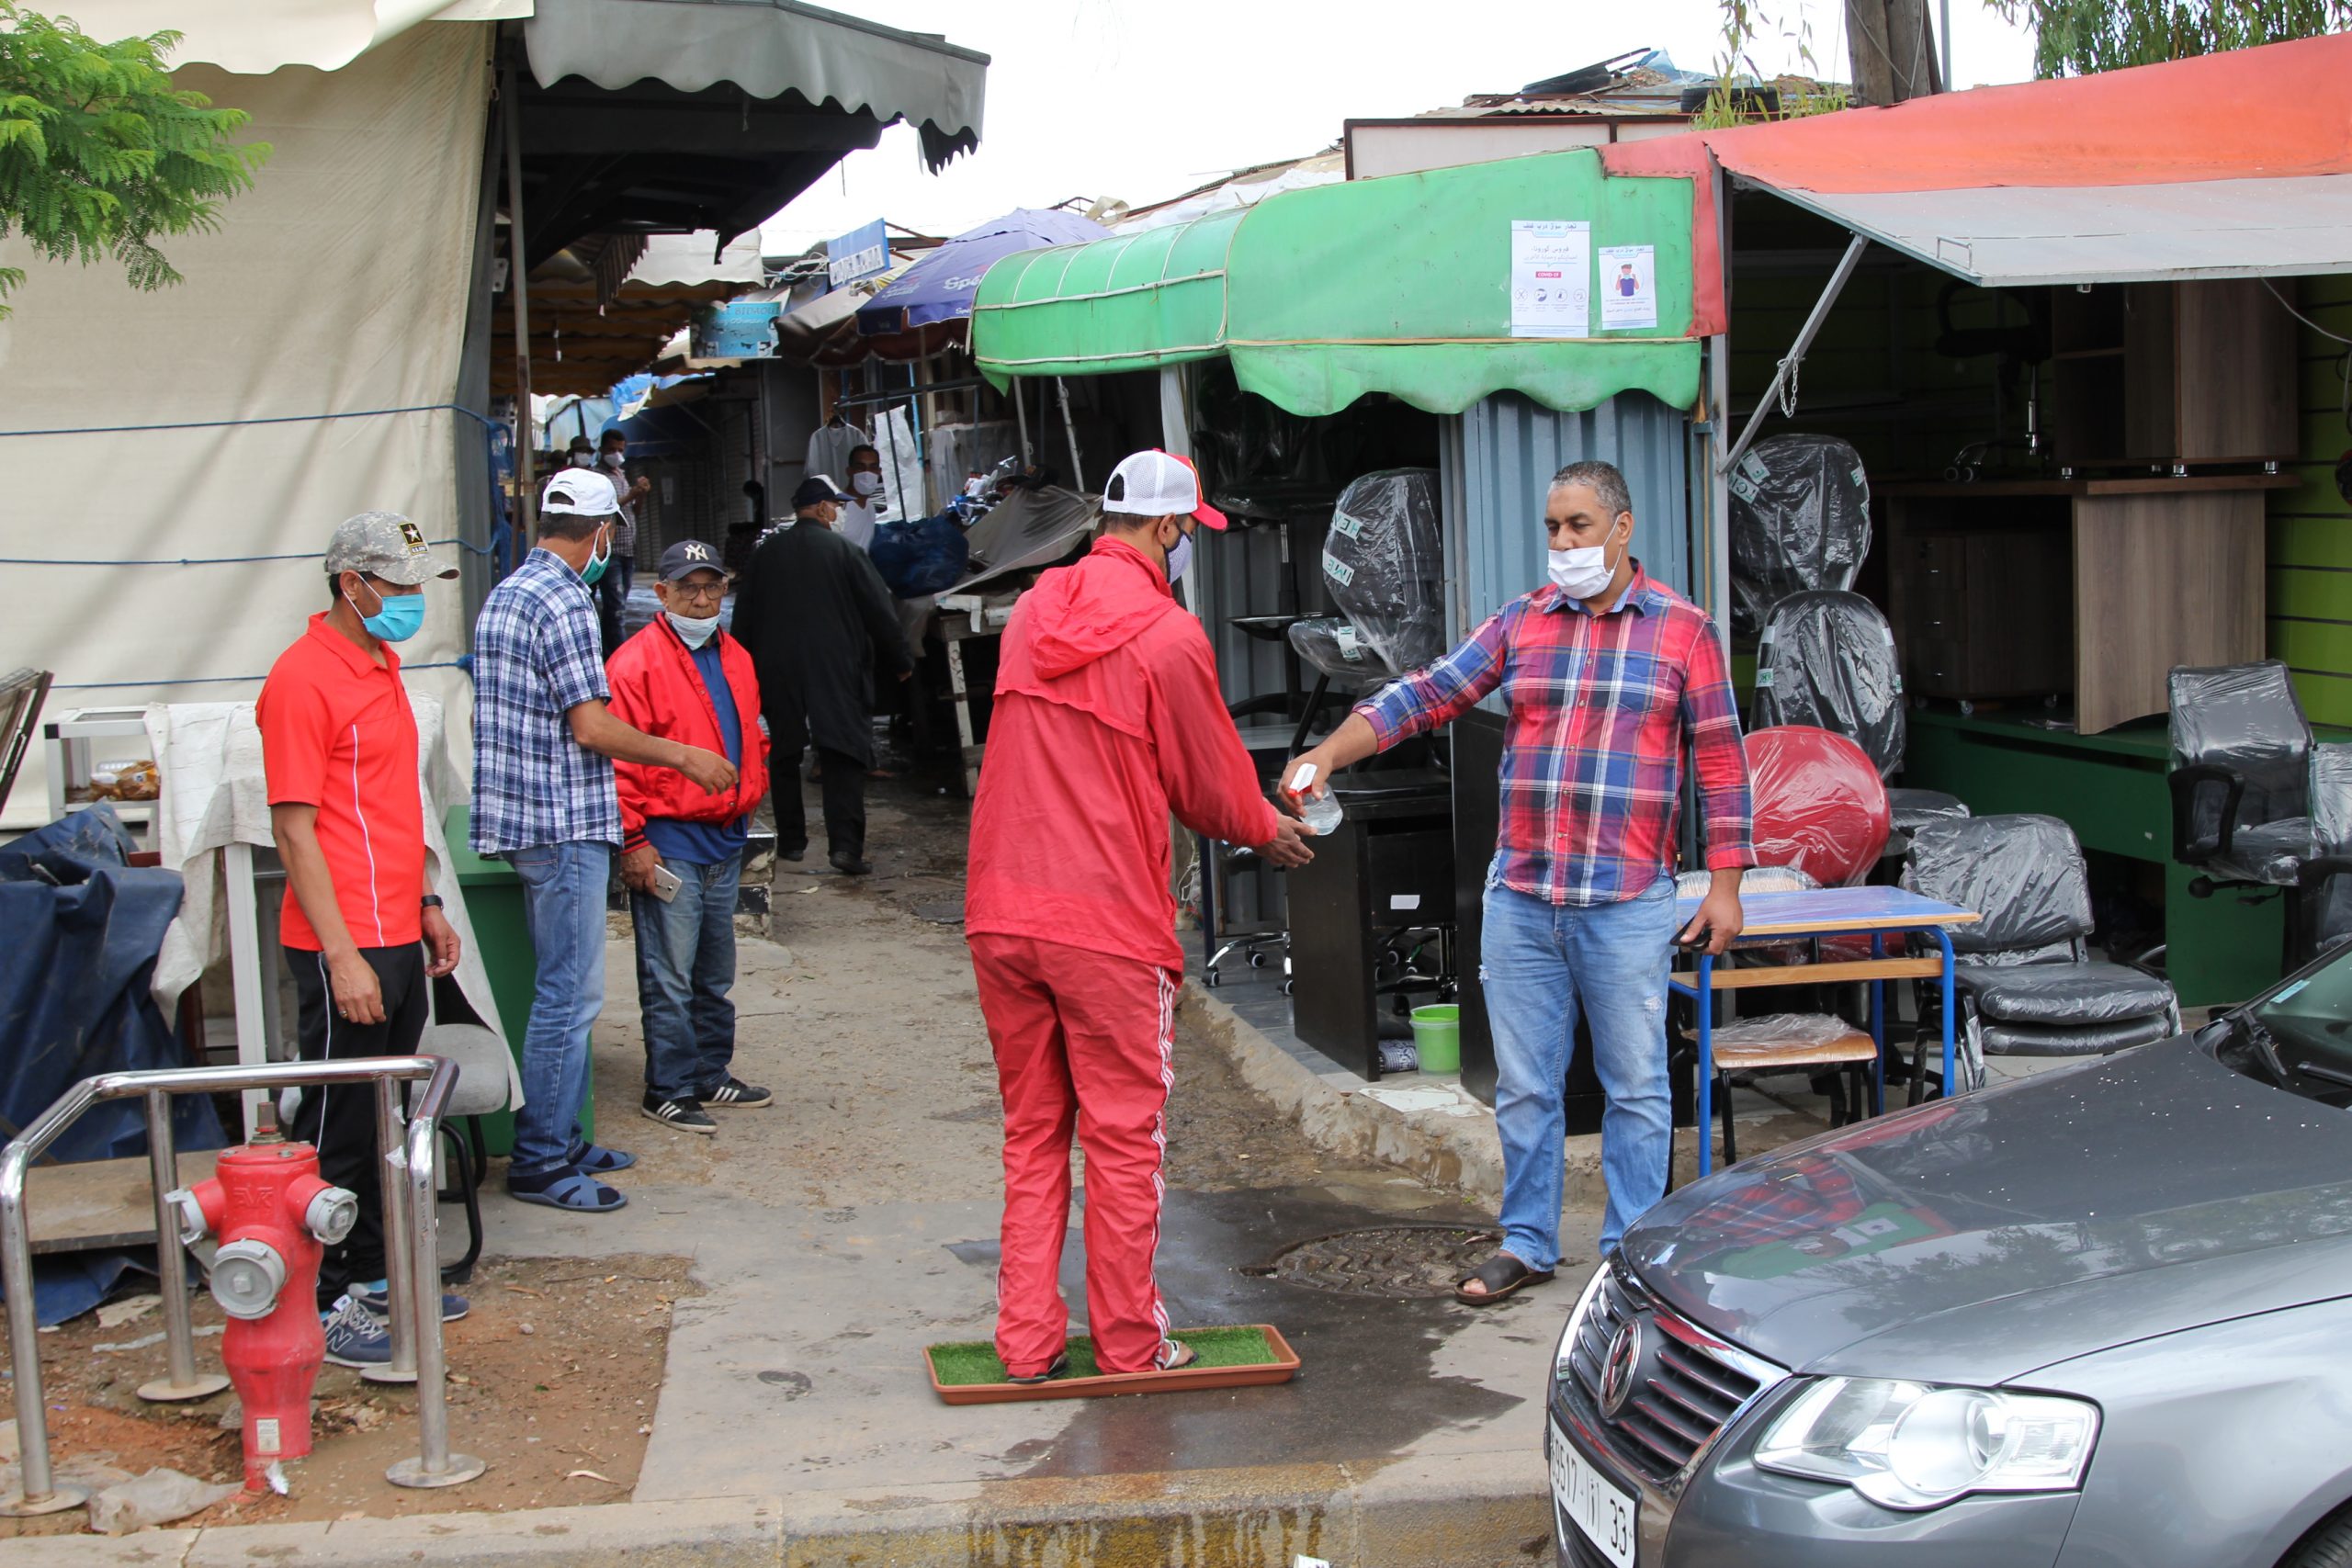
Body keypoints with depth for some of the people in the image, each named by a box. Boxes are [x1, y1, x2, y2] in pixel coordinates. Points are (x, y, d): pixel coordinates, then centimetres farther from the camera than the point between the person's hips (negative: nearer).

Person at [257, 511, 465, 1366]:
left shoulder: (381, 663, 14)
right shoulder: (304, 679, -15)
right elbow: (294, 830, -18)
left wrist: (424, 904, 19)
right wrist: (342, 955, -21)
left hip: (396, 935, 9)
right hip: (346, 945, -9)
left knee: (388, 1118, 16)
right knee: (339, 1129, -1)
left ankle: (375, 1279, 26)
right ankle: (325, 1306, 8)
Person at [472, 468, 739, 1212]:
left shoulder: (506, 594, 14)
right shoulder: (563, 604, -16)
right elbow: (592, 727, -20)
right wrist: (685, 756, -9)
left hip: (520, 817, 10)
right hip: (565, 824, -10)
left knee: (564, 988, 17)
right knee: (571, 993, -5)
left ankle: (558, 1140, 24)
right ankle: (541, 1161, -1)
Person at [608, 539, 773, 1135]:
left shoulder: (734, 659, 13)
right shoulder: (637, 663, -11)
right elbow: (618, 758, -13)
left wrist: (746, 804, 15)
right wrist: (632, 840, -15)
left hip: (724, 841, 7)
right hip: (667, 844, -7)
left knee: (716, 973, 15)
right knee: (670, 978, -3)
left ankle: (711, 1074, 26)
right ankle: (669, 1091, 5)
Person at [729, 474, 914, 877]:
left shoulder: (765, 553, 5)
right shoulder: (844, 552, -6)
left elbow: (744, 617, 10)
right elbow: (879, 612, -4)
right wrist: (901, 661, 8)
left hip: (778, 673, 4)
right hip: (836, 672, -3)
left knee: (785, 756, 15)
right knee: (843, 757, -5)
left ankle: (791, 840, 20)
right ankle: (845, 844, -16)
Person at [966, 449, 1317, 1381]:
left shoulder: (1033, 610, 10)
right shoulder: (1168, 635, -10)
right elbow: (1208, 782, 0)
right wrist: (1266, 831, 22)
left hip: (1003, 911, 6)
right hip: (1108, 920, -6)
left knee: (1031, 1134, 14)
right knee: (1124, 1139, 6)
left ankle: (1027, 1342, 17)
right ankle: (1129, 1346, 14)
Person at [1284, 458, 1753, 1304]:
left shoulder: (1683, 630, 1)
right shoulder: (1520, 623, 8)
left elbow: (1720, 762, 1)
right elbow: (1424, 695, 2)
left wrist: (1725, 885, -3)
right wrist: (1328, 754, -12)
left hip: (1627, 903, -3)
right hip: (1520, 900, 3)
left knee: (1635, 1088, 5)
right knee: (1523, 1086, 9)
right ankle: (1527, 1244, 22)